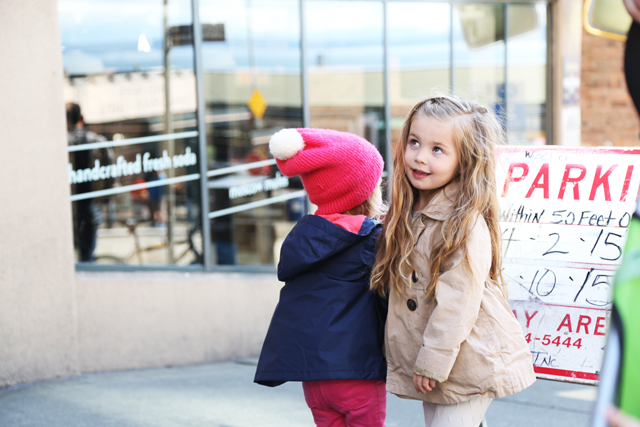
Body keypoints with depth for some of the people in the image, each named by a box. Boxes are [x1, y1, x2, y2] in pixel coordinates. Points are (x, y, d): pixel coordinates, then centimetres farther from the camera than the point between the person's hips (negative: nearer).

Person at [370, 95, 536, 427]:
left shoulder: (466, 224, -20)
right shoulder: (408, 213, 7)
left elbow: (458, 302, -21)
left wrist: (433, 362, -18)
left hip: (467, 361, -8)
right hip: (432, 363, 8)